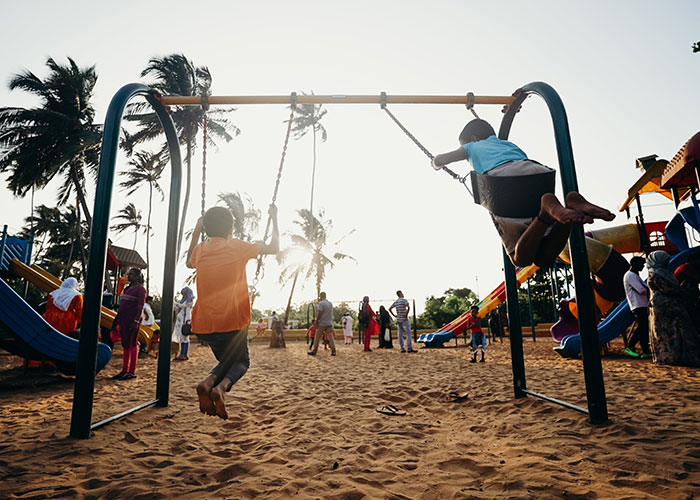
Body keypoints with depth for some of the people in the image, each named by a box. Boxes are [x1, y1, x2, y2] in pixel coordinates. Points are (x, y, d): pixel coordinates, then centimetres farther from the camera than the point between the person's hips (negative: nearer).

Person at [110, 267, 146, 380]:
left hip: (132, 321, -8)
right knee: (125, 345, 12)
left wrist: (136, 321, -22)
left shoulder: (140, 289, -8)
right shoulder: (127, 288, 18)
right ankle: (124, 370, 19)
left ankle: (132, 372, -1)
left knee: (131, 345, -5)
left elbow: (140, 307, -15)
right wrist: (118, 319, 18)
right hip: (124, 320, 8)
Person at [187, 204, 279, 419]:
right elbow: (274, 247, 4)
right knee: (241, 362, 20)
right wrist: (274, 218, 16)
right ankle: (220, 387, -13)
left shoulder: (200, 249, 5)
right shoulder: (237, 247, -6)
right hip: (232, 323, -4)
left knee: (227, 360, 26)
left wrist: (196, 231, 31)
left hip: (203, 325, 4)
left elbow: (189, 263, 30)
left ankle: (208, 382, -7)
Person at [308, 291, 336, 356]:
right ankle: (333, 351, -2)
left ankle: (314, 351, 10)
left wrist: (316, 322, -10)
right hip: (329, 323, 6)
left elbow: (319, 314, -16)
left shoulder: (321, 303, -12)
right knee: (330, 337, 4)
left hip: (322, 323, -6)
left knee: (317, 338, 4)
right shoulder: (330, 303, 10)